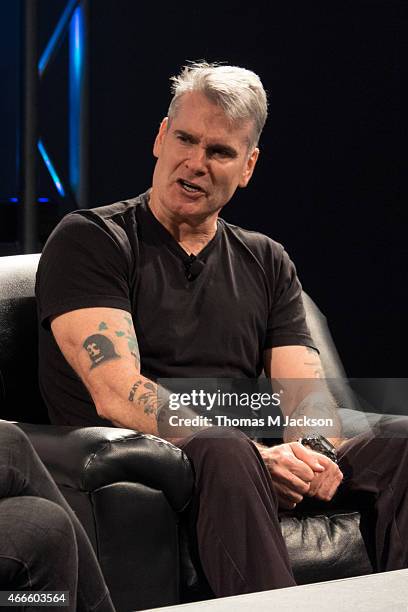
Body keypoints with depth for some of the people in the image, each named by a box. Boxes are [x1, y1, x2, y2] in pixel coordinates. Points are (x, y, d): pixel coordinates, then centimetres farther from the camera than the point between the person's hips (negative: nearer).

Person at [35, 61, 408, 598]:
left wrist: (314, 453, -15)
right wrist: (257, 456, -22)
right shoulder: (89, 241, 3)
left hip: (260, 463, 5)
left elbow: (307, 396, 12)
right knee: (224, 452, -38)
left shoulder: (266, 263, 21)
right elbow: (118, 395, -11)